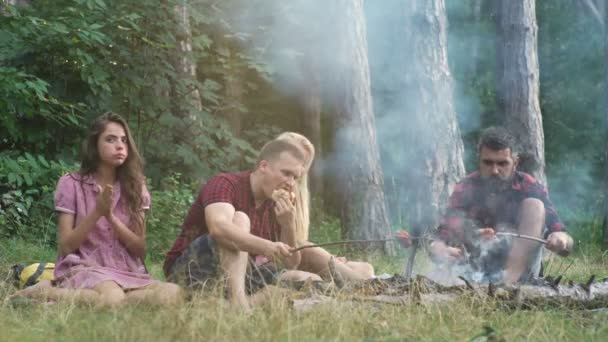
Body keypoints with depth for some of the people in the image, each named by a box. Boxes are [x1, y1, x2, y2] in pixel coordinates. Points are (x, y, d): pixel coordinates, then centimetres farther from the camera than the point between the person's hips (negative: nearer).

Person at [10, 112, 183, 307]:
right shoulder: (71, 184, 1)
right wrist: (97, 213, -14)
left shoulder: (134, 188, 11)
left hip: (127, 272, 5)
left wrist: (111, 216, -11)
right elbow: (66, 247, -2)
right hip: (83, 269, -5)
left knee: (172, 294, -29)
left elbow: (140, 249, 4)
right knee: (112, 300, -41)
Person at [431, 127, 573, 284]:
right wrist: (440, 250, -43)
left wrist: (561, 240, -38)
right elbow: (441, 239, -17)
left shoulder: (530, 188, -7)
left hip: (519, 270, 0)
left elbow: (566, 245, -12)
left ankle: (508, 279, -34)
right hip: (478, 270, 0)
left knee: (534, 205, -18)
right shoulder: (466, 188, -6)